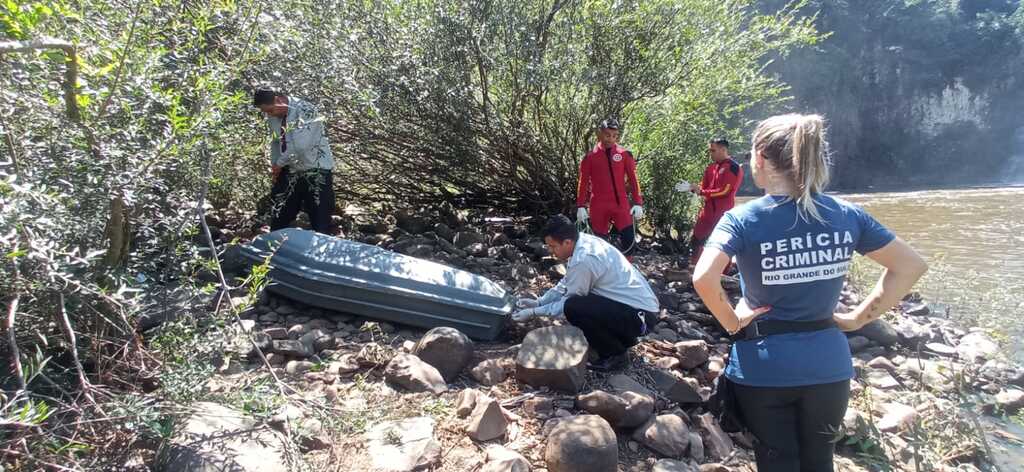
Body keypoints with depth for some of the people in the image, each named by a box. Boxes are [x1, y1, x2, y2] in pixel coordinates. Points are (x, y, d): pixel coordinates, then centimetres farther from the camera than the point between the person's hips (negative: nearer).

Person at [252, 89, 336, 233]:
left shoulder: (305, 109, -17)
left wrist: (280, 163, -13)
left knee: (320, 224, -5)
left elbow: (301, 145, -25)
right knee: (278, 219, 9)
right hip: (290, 171, 6)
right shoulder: (272, 117, 5)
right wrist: (274, 166, 7)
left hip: (316, 170, -6)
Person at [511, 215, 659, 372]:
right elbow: (566, 284, 14)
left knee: (573, 307, -22)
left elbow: (570, 302, -12)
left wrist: (533, 312, -4)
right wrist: (539, 302, 10)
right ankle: (621, 338, 21)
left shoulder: (583, 260, -25)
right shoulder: (584, 241, 1)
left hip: (639, 315, -10)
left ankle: (614, 355, -4)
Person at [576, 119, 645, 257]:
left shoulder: (624, 154, 3)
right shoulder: (590, 156, 2)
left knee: (629, 239, -11)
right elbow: (583, 182, 6)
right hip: (598, 206, 0)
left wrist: (638, 203, -2)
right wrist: (581, 206, 1)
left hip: (620, 204, 0)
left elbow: (633, 179, 5)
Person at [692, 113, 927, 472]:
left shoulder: (742, 219, -14)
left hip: (764, 370, -3)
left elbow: (703, 278, -29)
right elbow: (911, 265, 4)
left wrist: (731, 321, -12)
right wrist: (858, 318, 4)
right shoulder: (847, 215, -2)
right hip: (828, 366, 4)